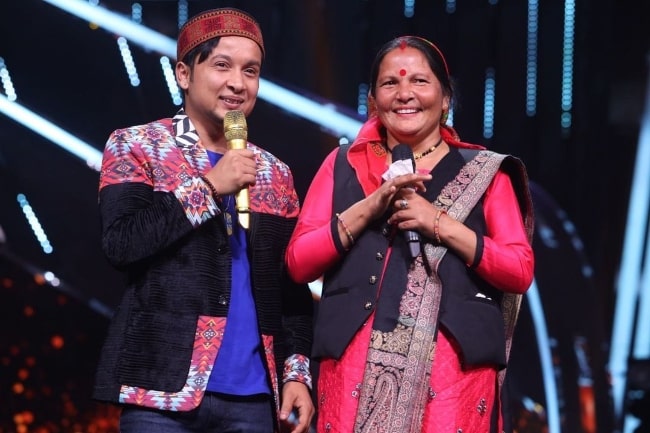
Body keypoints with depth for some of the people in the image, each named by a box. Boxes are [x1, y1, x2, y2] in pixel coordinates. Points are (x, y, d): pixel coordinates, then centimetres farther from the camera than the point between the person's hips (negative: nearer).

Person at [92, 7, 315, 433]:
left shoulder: (275, 174, 14)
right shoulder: (136, 146, 3)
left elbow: (294, 289, 14)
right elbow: (121, 242, -12)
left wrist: (297, 373, 3)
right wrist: (208, 187, -10)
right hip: (165, 388, -4)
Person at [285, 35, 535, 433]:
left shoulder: (483, 172, 8)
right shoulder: (343, 165, 12)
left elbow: (520, 272, 1)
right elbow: (299, 263, 4)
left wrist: (439, 223, -10)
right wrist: (370, 206, -8)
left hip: (453, 369, -1)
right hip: (357, 366, 1)